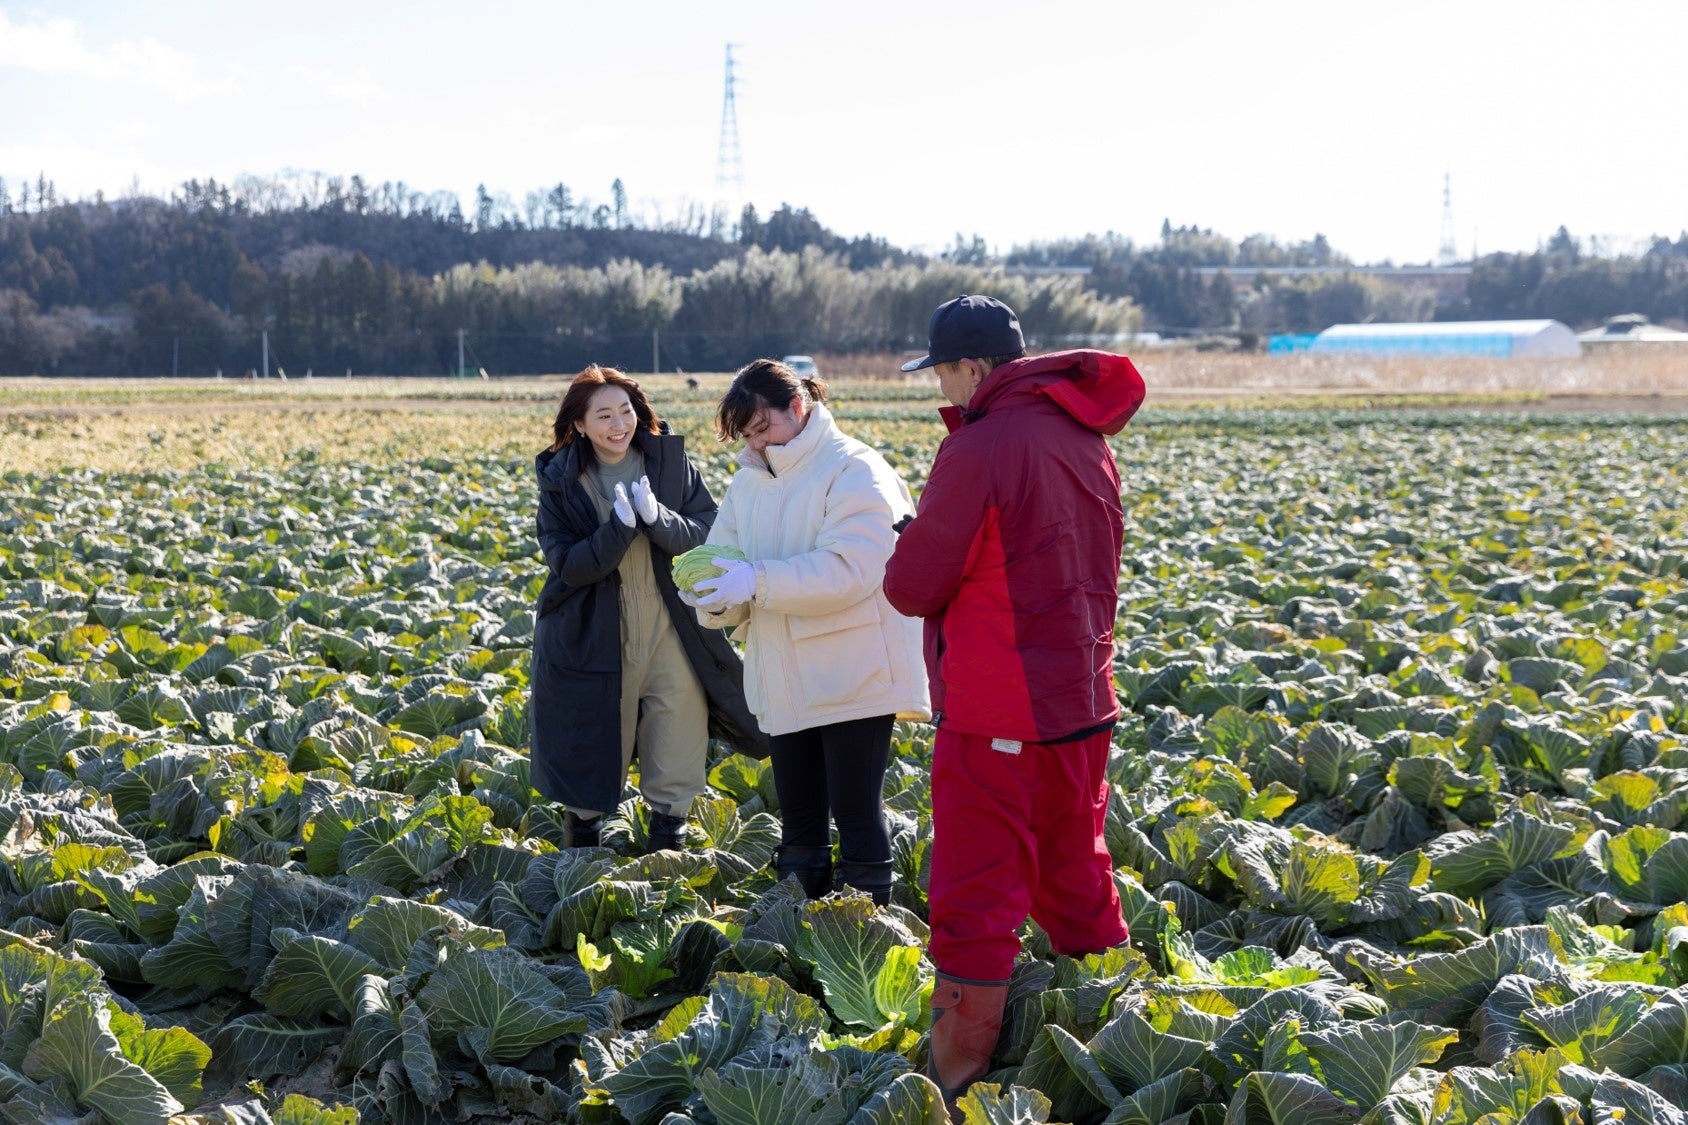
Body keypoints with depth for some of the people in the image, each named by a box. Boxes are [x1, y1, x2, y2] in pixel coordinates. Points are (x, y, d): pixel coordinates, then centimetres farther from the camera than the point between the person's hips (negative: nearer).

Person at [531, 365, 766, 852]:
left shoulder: (670, 460, -2)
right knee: (594, 744, 10)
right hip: (592, 641, -1)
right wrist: (619, 527, -26)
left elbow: (708, 535, -7)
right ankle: (582, 839, 32)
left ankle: (668, 835, 23)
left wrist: (658, 517, -25)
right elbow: (568, 565, -12)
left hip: (670, 630, 1)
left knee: (677, 754, 4)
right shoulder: (560, 481, -5)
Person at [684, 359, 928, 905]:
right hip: (784, 684, 7)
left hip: (852, 679, -7)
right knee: (798, 819, 16)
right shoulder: (749, 480, 12)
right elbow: (723, 556, 7)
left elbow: (851, 567, -25)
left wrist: (758, 581, -29)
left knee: (856, 814, -2)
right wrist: (717, 599, -17)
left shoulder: (854, 471, -13)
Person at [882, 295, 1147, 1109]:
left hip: (997, 718, -8)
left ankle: (953, 1073, 5)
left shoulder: (981, 447, -18)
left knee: (977, 899, -1)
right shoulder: (1086, 439, 8)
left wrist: (909, 566, 9)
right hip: (1082, 700, 8)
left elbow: (914, 586, -14)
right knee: (1076, 878, 20)